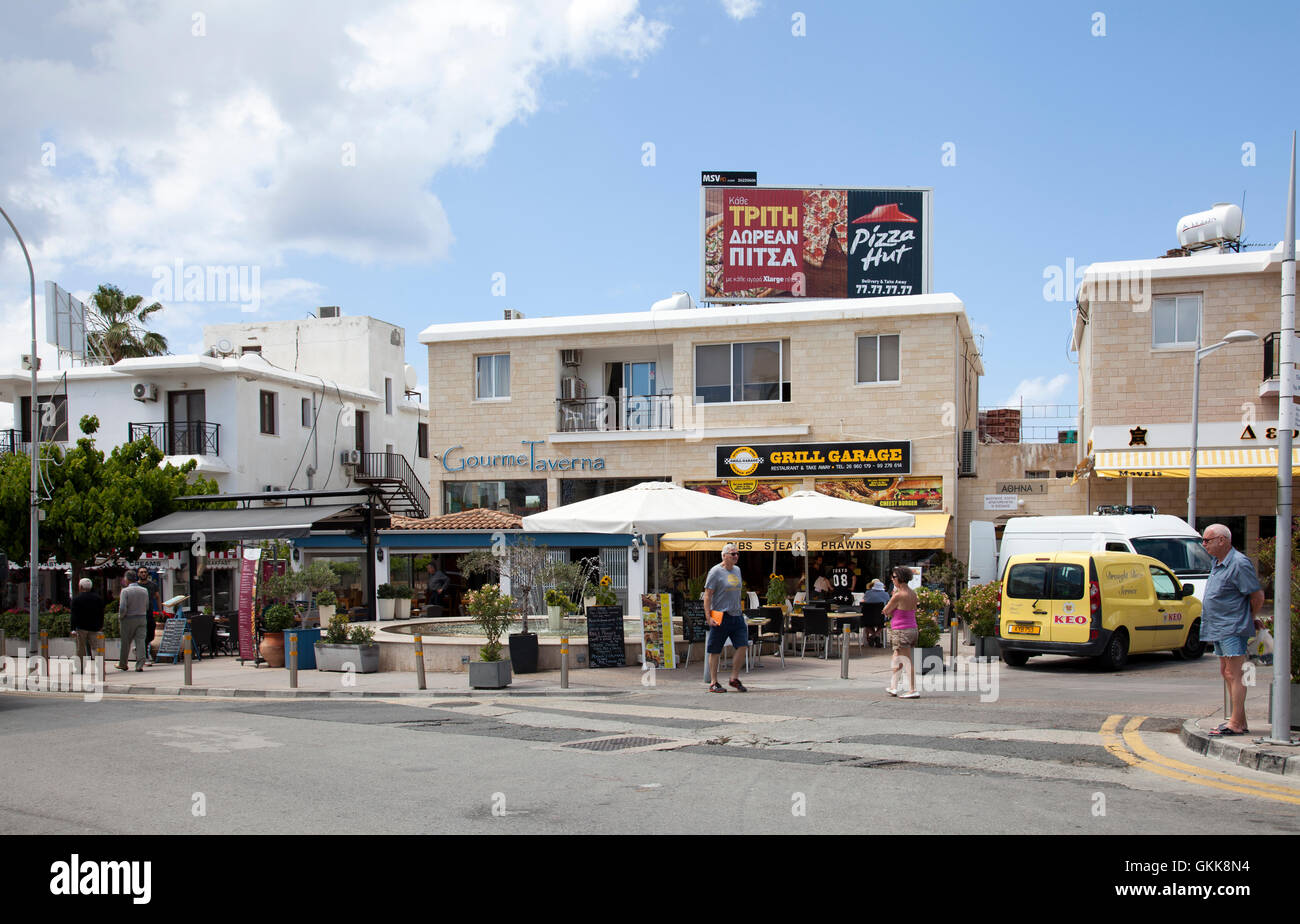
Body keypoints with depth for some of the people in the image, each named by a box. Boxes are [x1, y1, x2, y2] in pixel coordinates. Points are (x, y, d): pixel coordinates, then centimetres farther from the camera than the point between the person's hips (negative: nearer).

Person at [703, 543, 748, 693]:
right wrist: (709, 616, -16)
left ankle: (735, 678, 11)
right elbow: (707, 595, -10)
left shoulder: (737, 570, 14)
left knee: (742, 645, -3)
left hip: (737, 615, 7)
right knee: (715, 651, 1)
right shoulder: (715, 571, -8)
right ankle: (713, 683, 9)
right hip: (720, 616, -7)